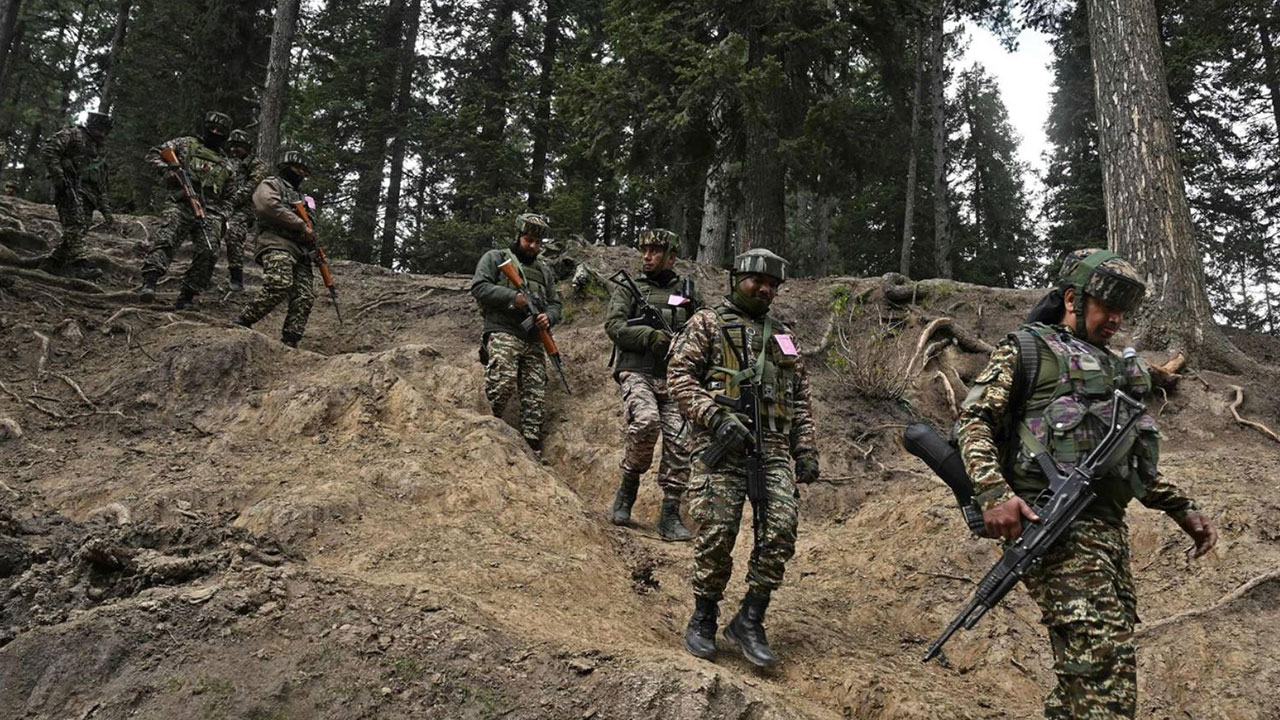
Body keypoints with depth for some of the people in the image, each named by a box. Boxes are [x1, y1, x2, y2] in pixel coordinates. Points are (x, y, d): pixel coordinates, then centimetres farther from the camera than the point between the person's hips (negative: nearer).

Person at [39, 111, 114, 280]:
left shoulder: (99, 152, 29)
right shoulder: (73, 134, 6)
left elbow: (101, 186, 28)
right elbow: (48, 150, -8)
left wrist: (106, 210, 20)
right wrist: (58, 176, -17)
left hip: (87, 195, 8)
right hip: (71, 188, -8)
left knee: (79, 229, 1)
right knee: (76, 225, -21)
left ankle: (54, 261, 12)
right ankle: (77, 265, -32)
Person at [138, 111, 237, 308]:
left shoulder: (227, 165, 24)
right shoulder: (185, 144, 15)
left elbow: (227, 198, 26)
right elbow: (153, 154, 13)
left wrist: (222, 218, 10)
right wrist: (168, 168, -6)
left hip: (210, 213, 3)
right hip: (181, 205, -3)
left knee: (208, 253, -10)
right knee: (166, 241, -22)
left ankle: (186, 297, -3)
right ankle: (149, 283, -34)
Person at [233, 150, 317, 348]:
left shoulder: (300, 196, 36)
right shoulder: (271, 184, 10)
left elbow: (307, 223, 40)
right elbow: (269, 206, -11)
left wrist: (311, 234, 14)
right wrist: (302, 225, -11)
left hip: (300, 250, 8)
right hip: (277, 244, -8)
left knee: (305, 297, -8)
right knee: (279, 285, -30)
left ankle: (289, 342, -12)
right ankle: (242, 323, -22)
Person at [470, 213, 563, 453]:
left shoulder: (544, 269, 26)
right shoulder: (495, 258, 10)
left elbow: (555, 303, 23)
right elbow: (479, 287, -3)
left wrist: (549, 317, -1)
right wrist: (512, 296, -14)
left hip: (534, 340, 6)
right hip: (503, 333, -6)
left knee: (535, 396, -1)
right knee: (503, 383, -25)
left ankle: (532, 447, 0)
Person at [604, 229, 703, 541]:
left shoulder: (687, 293, 19)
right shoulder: (628, 288, 11)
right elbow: (614, 325, -4)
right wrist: (655, 337, -16)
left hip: (674, 378, 3)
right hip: (637, 372, -3)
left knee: (679, 444, -8)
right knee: (646, 422, -30)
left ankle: (670, 516, 2)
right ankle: (628, 486, -6)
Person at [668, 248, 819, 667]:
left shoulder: (783, 337, 24)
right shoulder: (708, 323, 8)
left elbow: (801, 399, 24)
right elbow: (679, 375, -2)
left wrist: (806, 452, 14)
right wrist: (716, 417, -15)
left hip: (773, 446, 4)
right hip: (721, 443, -4)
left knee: (781, 530, -8)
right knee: (717, 532, -8)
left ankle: (750, 621, 4)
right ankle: (703, 619, 10)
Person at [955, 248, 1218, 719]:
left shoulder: (1117, 369, 27)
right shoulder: (1027, 349, 4)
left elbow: (1137, 461, 33)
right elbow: (973, 420, -6)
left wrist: (1182, 508, 23)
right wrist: (994, 493, -21)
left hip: (1108, 528, 8)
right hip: (1054, 526, -8)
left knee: (1082, 675, 6)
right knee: (1105, 662, -18)